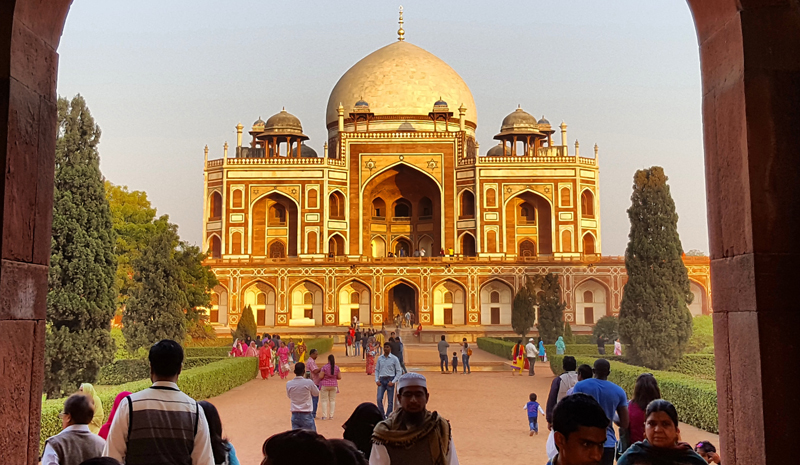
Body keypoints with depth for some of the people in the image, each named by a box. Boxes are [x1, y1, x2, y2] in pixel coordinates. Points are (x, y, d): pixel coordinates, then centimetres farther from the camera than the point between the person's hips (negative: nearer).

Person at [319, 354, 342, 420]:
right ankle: (331, 416, 9)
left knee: (324, 400, 4)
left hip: (324, 385, -3)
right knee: (332, 400, 10)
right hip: (333, 385, 3)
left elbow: (320, 377, -14)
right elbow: (339, 377, -1)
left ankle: (324, 416, 1)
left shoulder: (324, 367, -14)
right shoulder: (336, 367, -4)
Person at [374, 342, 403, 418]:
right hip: (381, 380, 2)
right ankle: (382, 416, 7)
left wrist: (393, 381, -10)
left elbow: (399, 371, -2)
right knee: (379, 399, -7)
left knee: (390, 401, 2)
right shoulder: (380, 358, 6)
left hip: (390, 380, -2)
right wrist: (377, 380, -1)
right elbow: (377, 370, 13)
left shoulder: (394, 359, -4)